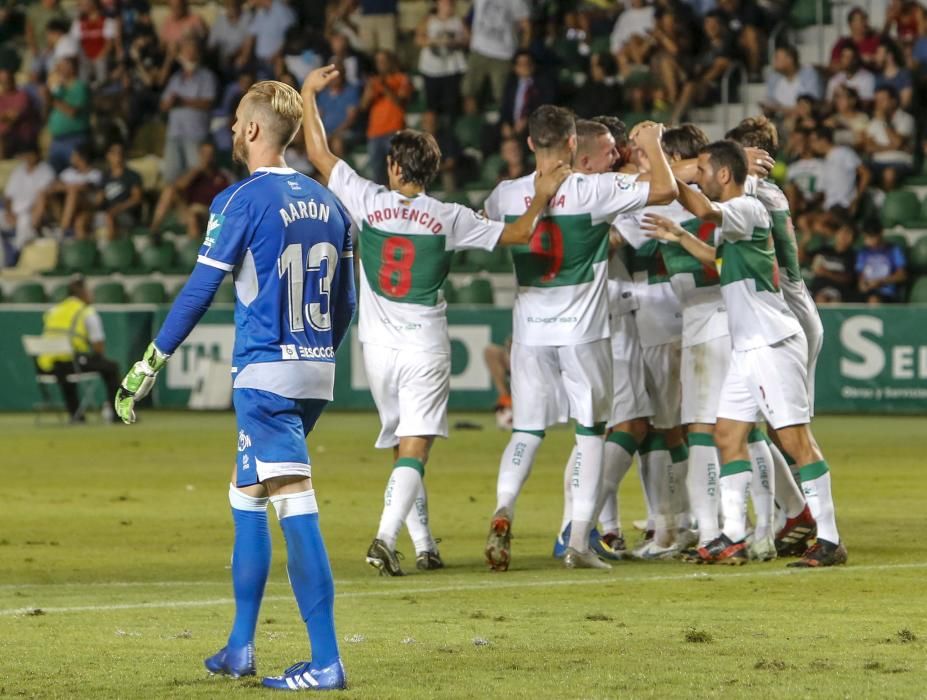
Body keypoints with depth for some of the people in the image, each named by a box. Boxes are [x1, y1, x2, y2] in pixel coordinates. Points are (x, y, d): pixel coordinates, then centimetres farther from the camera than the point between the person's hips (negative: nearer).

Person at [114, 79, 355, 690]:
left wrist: (150, 366, -6)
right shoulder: (327, 203, 12)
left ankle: (327, 661, -17)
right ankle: (241, 647, 23)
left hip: (266, 375, -8)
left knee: (296, 506, -12)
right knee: (246, 493, 20)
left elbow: (199, 292, -11)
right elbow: (345, 303, 16)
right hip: (317, 375, 8)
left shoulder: (242, 201, -9)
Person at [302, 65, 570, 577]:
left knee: (402, 449, 15)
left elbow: (318, 153, 3)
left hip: (379, 346, 2)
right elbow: (517, 234, 0)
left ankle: (423, 544, 19)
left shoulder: (368, 203, -5)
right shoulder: (448, 218, -6)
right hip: (426, 347, -2)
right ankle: (386, 538, -26)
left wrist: (309, 94, 14)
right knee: (414, 449, -7)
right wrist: (541, 197, 15)